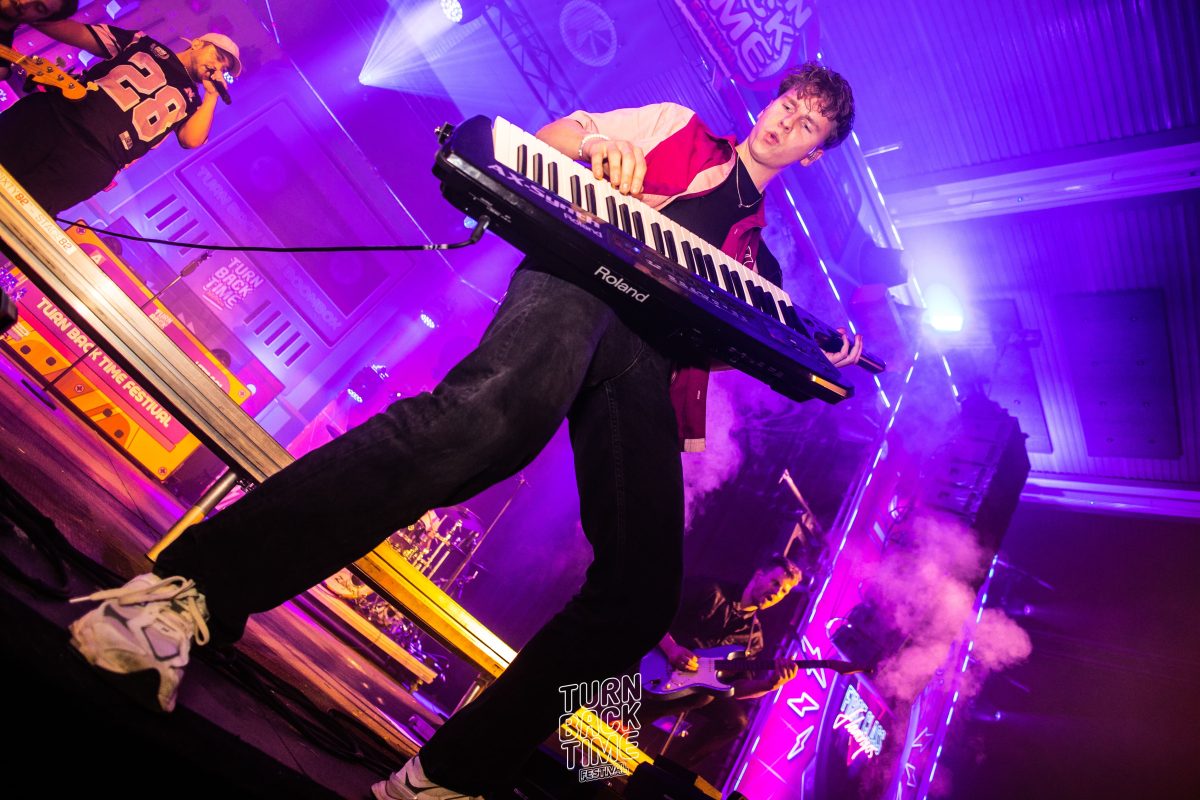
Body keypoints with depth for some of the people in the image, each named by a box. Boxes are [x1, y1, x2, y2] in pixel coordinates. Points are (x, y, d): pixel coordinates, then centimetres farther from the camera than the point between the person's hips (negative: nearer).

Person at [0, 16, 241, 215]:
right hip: (49, 112, 2)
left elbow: (192, 140, -1)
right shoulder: (147, 45, 20)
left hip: (94, 157, -2)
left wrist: (212, 94, 1)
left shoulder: (189, 98, 18)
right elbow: (78, 33, 14)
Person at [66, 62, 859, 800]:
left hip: (648, 351, 4)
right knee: (491, 410, -39)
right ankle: (191, 587, -32)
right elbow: (552, 135, 18)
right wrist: (594, 142, -6)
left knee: (643, 588, -15)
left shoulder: (752, 246, 36)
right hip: (586, 271, -3)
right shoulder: (678, 124, 29)